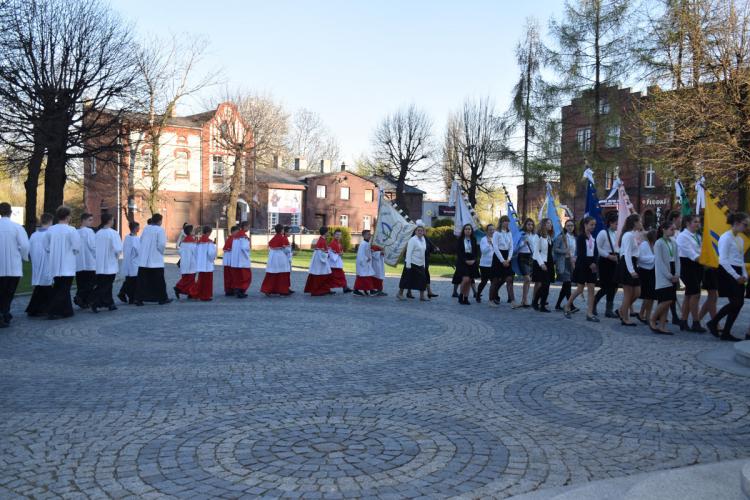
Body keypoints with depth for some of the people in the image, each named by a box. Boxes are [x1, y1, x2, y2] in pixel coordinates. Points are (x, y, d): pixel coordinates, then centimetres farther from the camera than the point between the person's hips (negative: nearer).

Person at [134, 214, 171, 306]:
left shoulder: (145, 229, 6)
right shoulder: (160, 230, -11)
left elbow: (141, 240, 13)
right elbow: (162, 244, -17)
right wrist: (161, 252, 2)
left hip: (143, 260, 5)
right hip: (156, 260, -5)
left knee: (142, 281, 7)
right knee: (159, 280, 6)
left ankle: (139, 299, 3)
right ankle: (162, 298, 13)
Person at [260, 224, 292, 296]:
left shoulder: (272, 239, 6)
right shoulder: (284, 238, -10)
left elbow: (270, 249, 11)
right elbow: (287, 250, -10)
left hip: (272, 258, 5)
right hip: (281, 258, -5)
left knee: (271, 275, 7)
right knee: (283, 276, 4)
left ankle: (267, 290, 6)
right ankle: (283, 291, 8)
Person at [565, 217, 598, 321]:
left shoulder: (593, 237, 10)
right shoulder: (580, 237, -8)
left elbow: (596, 252, 7)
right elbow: (580, 253, -14)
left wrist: (594, 263, -10)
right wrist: (589, 264, -16)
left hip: (592, 265, 6)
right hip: (582, 265, -6)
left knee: (591, 289, 0)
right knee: (580, 289, -1)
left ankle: (589, 313, 2)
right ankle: (567, 306, 19)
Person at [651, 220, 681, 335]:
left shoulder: (673, 243, 11)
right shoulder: (659, 243, -9)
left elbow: (677, 259, 11)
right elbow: (659, 262, -12)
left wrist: (677, 275, -1)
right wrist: (669, 276, -13)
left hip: (672, 277, 7)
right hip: (663, 277, -6)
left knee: (667, 302, 5)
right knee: (667, 300, -13)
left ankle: (662, 326, 9)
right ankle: (652, 321, 4)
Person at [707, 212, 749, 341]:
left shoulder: (740, 239, 17)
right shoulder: (726, 237, -10)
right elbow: (723, 260, -17)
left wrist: (744, 275, 8)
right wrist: (736, 276, -18)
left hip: (737, 274, 9)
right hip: (727, 273, -8)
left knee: (739, 303, 3)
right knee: (735, 302, -12)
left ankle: (726, 333, 8)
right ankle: (713, 323, 3)